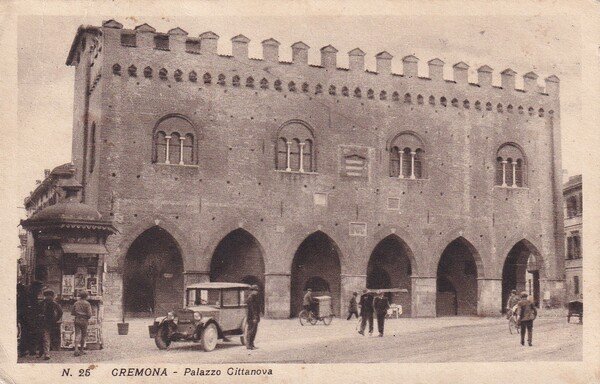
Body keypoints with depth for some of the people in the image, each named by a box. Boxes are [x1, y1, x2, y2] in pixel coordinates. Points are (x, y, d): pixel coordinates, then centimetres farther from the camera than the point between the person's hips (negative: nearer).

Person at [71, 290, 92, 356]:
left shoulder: (76, 303, 6)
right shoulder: (87, 303, -7)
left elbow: (72, 313, 12)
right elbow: (89, 314, -12)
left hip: (77, 320, 3)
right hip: (84, 321, -3)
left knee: (77, 335, -2)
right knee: (83, 336, 10)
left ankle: (76, 349, -19)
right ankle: (81, 350, 18)